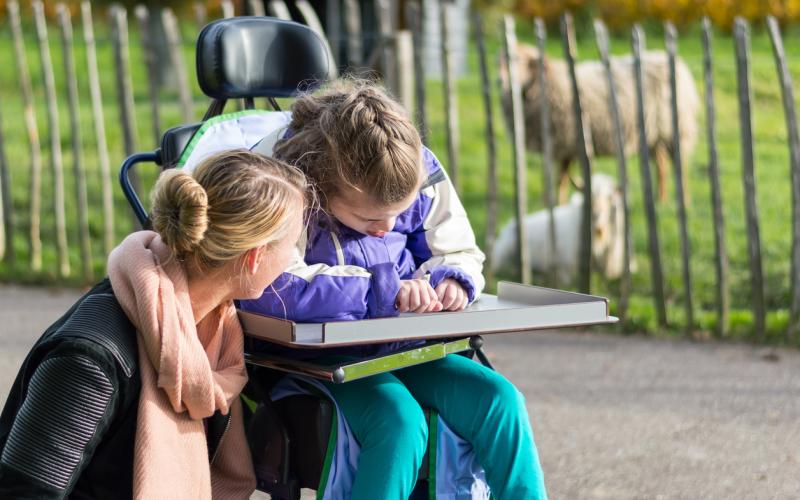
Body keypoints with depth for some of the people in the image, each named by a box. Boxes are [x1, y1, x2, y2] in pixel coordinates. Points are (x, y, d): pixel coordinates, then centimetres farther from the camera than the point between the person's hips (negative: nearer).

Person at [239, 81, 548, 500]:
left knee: (498, 399, -15)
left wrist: (450, 280, -13)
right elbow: (271, 287, -32)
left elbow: (457, 252, 13)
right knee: (399, 419, -32)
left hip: (401, 347, 6)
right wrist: (385, 288, -29)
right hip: (312, 357, -5)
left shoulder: (420, 173, -3)